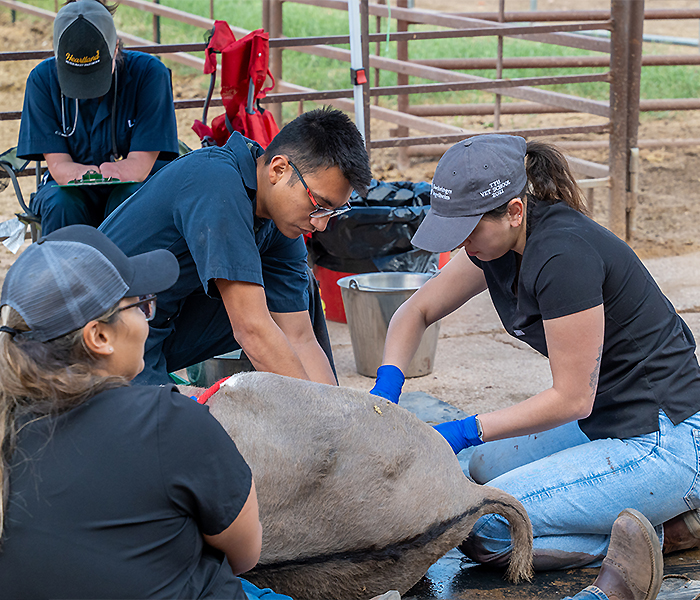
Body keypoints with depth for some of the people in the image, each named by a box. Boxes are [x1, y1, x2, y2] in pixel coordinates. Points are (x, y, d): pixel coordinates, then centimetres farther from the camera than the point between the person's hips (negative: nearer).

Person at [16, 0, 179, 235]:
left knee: (128, 201, -35)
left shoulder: (149, 73, -17)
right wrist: (81, 173, -41)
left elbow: (141, 164, -20)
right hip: (74, 189, 2)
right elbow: (58, 164, -15)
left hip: (133, 183, -1)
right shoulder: (43, 79, -12)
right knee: (60, 203, -32)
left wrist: (114, 171, -45)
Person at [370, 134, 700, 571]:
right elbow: (417, 311, 13)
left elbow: (572, 398, -21)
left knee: (483, 531, -14)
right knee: (488, 466, 24)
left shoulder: (563, 254, -25)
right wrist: (387, 386, -5)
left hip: (664, 443, -10)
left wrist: (464, 432, -17)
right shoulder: (499, 244, 2)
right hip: (608, 426, 10)